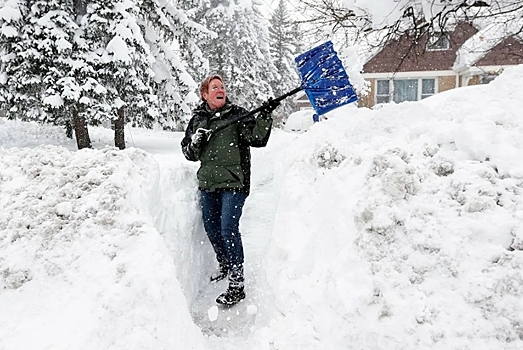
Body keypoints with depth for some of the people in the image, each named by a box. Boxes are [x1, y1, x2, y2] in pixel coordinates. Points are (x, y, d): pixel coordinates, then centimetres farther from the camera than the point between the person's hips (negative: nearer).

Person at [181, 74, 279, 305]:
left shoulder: (237, 114, -2)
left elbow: (257, 138, -11)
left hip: (233, 182, -5)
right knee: (211, 228, 15)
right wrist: (195, 142, -8)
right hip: (207, 183, 6)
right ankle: (224, 265, 40)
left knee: (228, 229, -12)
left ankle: (237, 284, -5)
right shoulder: (197, 119, 9)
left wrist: (265, 116, -24)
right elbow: (189, 153, 13)